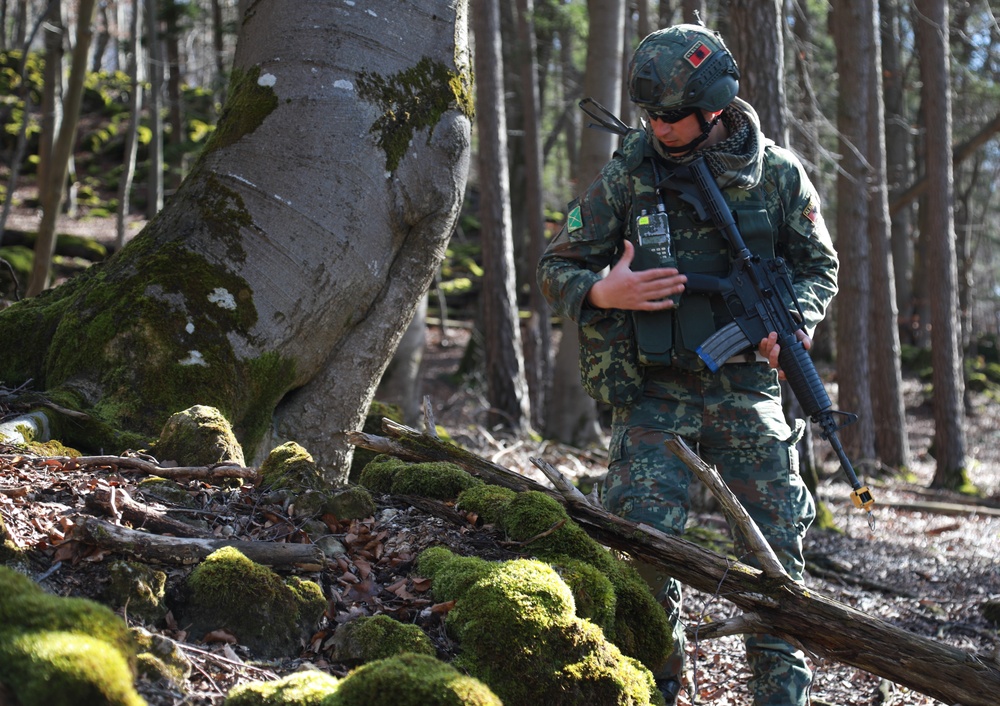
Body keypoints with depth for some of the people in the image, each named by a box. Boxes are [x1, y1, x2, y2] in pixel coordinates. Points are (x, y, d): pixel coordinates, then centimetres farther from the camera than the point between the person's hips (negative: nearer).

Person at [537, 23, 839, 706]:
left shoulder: (777, 173, 1)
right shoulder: (627, 175, -1)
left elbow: (819, 265, 12)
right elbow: (557, 267, 4)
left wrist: (794, 320, -9)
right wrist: (601, 292, -18)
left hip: (747, 388, 1)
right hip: (655, 391, -1)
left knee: (774, 542, 2)